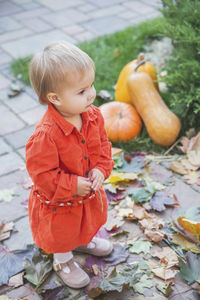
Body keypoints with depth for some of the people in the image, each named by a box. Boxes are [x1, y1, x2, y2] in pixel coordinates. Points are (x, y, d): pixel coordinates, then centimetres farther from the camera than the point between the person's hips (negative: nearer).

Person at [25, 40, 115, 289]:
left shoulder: (93, 115, -17)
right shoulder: (45, 135, -39)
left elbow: (102, 144, -2)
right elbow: (42, 174, -31)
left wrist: (100, 169, -17)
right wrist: (73, 186, -28)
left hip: (89, 192, 6)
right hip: (59, 203, -6)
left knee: (88, 221, 35)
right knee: (62, 235, 24)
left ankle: (84, 241, 69)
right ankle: (63, 261, 56)